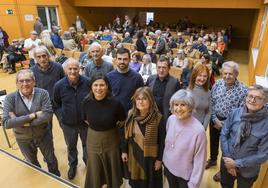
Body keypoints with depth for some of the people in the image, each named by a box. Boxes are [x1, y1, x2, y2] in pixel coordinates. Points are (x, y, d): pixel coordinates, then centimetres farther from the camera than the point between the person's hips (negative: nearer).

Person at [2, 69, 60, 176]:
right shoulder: (10, 98, -15)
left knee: (51, 159, 20)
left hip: (43, 135, -1)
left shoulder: (42, 93, -17)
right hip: (23, 139, 1)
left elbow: (48, 115, -26)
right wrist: (32, 115, -29)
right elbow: (6, 123, -24)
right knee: (32, 163, 26)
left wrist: (20, 121, -25)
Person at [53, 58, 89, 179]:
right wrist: (62, 115, -6)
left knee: (87, 145, 24)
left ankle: (88, 162, 53)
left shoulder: (87, 82, -19)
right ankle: (72, 165, 51)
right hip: (68, 124, 1)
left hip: (86, 122, 0)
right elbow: (56, 104, 2)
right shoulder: (59, 85, -15)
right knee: (71, 147, 24)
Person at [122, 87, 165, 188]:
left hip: (150, 156, -3)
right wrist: (124, 151, 6)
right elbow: (127, 135, 2)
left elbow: (162, 141, -13)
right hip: (134, 155, 3)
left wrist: (159, 159, -9)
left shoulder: (158, 118, -20)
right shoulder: (131, 115, -8)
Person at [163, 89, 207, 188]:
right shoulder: (171, 119, -13)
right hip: (168, 168, 5)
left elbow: (199, 161, -19)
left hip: (185, 175, -4)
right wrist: (164, 161, 11)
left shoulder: (198, 130, -28)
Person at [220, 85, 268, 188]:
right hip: (227, 162, 2)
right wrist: (228, 158, -12)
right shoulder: (235, 113, -15)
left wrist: (237, 163, -17)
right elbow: (224, 135, -7)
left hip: (248, 170, -1)